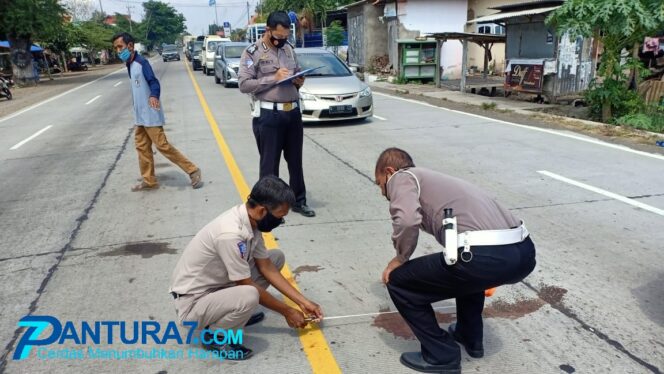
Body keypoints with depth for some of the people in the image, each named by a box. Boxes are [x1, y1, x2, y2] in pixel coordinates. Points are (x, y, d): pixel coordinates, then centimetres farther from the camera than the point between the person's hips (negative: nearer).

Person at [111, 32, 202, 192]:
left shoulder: (142, 62, -14)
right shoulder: (130, 64, 12)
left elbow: (154, 82, -24)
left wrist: (154, 96, -46)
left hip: (150, 115, -9)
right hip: (140, 115, 9)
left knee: (162, 145, -9)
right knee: (142, 147, 11)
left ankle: (192, 170, 0)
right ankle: (149, 181, 21)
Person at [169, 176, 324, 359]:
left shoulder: (250, 220, -7)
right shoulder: (231, 233, -33)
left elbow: (266, 267, 2)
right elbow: (248, 286, -22)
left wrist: (302, 301, 0)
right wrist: (287, 311, -10)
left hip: (218, 285, 8)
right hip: (192, 303, -8)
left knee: (276, 257, 3)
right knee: (248, 297, -37)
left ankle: (236, 311, 11)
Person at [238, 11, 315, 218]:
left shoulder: (289, 48, 11)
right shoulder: (253, 52, -6)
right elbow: (244, 84, -13)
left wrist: (299, 81, 0)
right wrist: (273, 78, -19)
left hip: (293, 112, 6)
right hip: (268, 115, -6)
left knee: (295, 160, 14)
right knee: (269, 163, 4)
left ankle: (299, 201, 27)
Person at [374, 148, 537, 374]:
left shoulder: (401, 178, 11)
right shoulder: (434, 179, 35)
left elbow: (407, 221, -13)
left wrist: (400, 259, 8)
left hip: (485, 258, -9)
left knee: (398, 282, 11)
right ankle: (470, 337, 46)